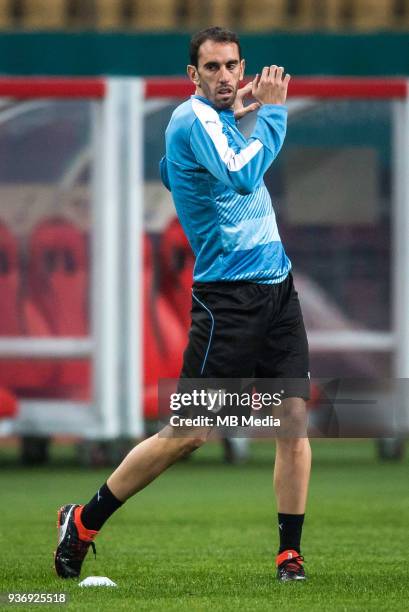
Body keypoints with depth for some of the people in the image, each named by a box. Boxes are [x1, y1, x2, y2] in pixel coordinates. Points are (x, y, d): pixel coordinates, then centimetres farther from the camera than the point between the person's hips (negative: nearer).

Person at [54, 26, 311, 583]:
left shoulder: (218, 117, 13)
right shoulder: (194, 118, -15)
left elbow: (170, 171, 30)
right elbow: (243, 176, -29)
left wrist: (239, 112, 19)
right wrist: (271, 111, -19)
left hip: (277, 286, 8)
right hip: (228, 297, -8)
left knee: (295, 416, -2)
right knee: (190, 432, -6)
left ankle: (290, 552, 4)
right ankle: (82, 521, 8)